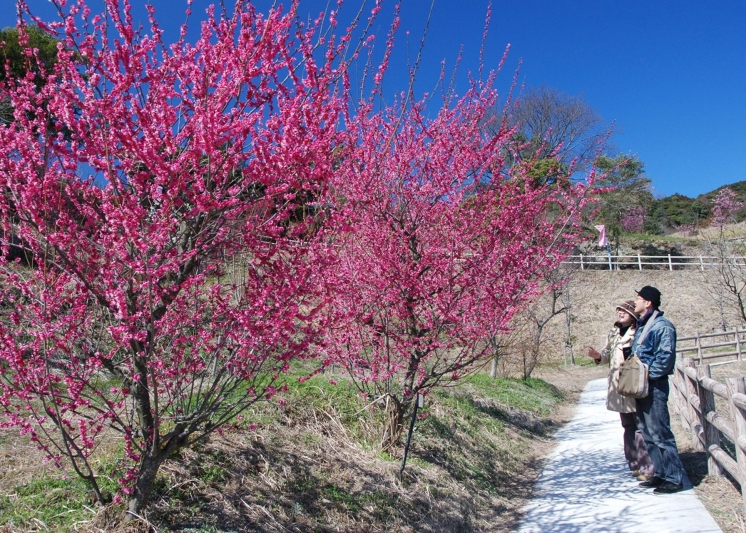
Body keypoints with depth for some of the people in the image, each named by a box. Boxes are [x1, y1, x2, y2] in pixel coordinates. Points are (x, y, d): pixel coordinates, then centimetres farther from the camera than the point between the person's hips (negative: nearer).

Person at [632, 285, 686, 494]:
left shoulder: (662, 326, -14)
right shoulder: (641, 326, 15)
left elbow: (665, 357, -20)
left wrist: (648, 375, -18)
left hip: (654, 386, -10)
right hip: (641, 386, 10)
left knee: (660, 434, -4)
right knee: (648, 434, 15)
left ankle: (674, 478, 5)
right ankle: (660, 474, 25)